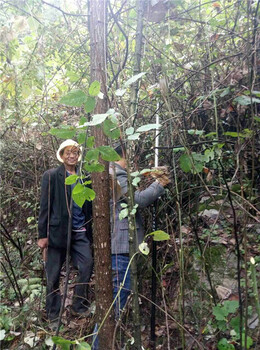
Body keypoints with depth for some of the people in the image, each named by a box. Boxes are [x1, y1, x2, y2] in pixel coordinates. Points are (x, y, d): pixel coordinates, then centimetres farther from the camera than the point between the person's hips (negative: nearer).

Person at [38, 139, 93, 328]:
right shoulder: (52, 176, -1)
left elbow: (89, 205, 11)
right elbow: (45, 206, -5)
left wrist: (90, 231, 7)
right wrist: (43, 234, -9)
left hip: (81, 232, 3)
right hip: (58, 231, -3)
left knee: (87, 266, -7)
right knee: (54, 275, 5)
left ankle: (79, 306, 15)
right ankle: (54, 316, 21)